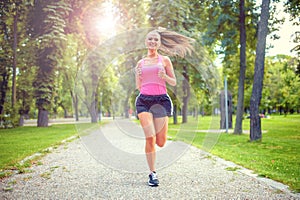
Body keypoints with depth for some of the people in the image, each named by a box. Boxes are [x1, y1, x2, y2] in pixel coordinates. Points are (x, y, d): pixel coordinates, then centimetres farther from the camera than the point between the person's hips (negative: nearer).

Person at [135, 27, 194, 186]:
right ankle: (152, 173, 4)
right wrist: (138, 75, -2)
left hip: (161, 100, -1)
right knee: (150, 138, -12)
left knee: (160, 142, -3)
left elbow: (173, 83, 9)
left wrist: (164, 76, -10)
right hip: (143, 100, 1)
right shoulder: (140, 63, 15)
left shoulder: (165, 60, 9)